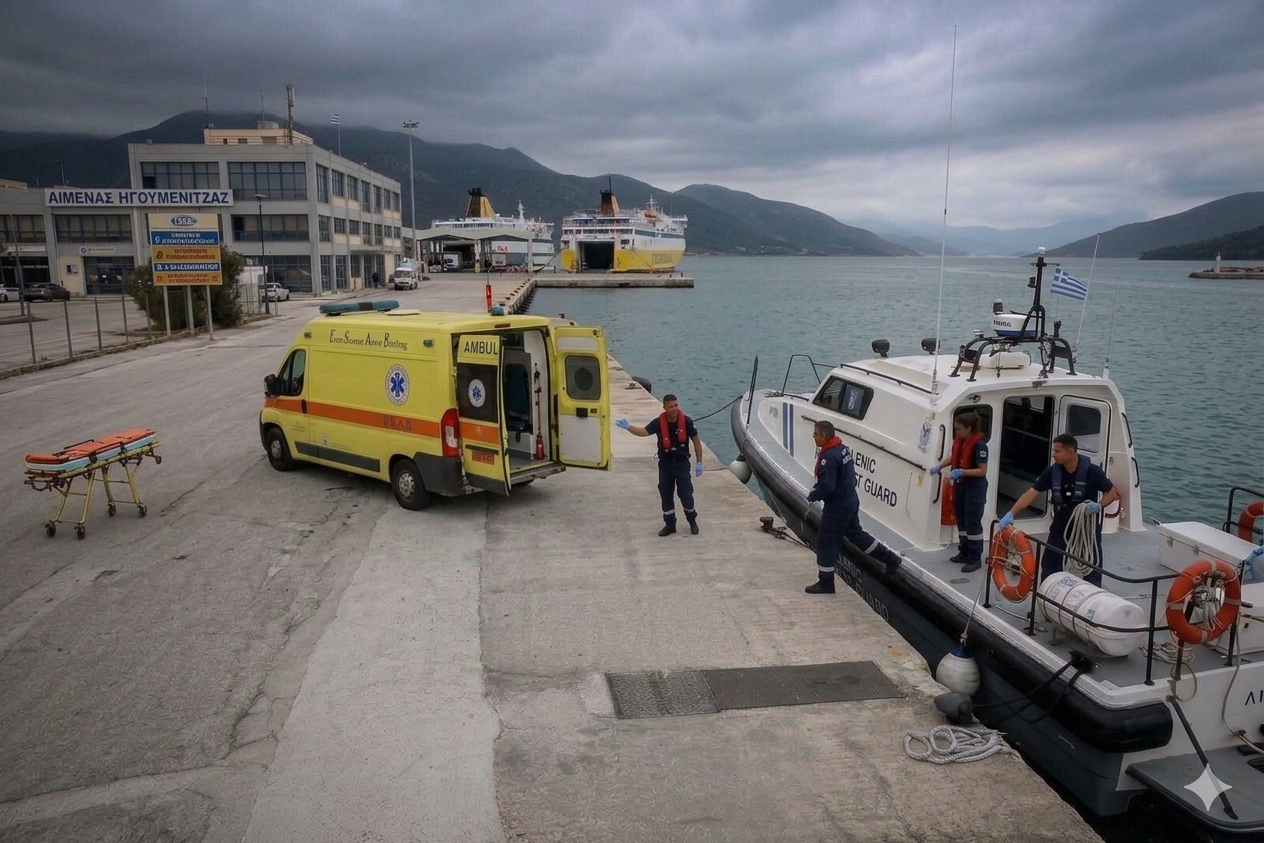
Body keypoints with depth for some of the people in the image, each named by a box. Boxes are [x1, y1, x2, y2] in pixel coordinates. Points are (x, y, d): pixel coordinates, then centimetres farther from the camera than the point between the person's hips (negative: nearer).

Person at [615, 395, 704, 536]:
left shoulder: (686, 421, -12)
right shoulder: (659, 423, -9)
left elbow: (696, 441, -3)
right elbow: (644, 431, -19)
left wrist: (699, 463, -2)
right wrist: (628, 427, -36)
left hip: (682, 463, -2)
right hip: (665, 464, 2)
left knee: (686, 495, -2)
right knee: (666, 495, 8)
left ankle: (692, 521, 23)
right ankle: (670, 524, 24)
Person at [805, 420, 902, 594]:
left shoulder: (829, 457, -25)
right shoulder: (843, 449, 5)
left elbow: (827, 487, -28)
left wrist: (812, 496, -9)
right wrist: (816, 490, 12)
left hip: (836, 507, -9)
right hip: (850, 501, 9)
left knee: (826, 542, 2)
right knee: (856, 534, 24)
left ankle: (825, 582, 12)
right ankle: (890, 558, 32)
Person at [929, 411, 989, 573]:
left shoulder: (979, 445, -23)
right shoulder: (959, 440, -1)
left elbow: (982, 470, -23)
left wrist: (962, 472, -32)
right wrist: (939, 467, 8)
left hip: (975, 488, -8)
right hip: (960, 485, 8)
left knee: (972, 523, -2)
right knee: (961, 520, 17)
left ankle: (975, 559, 7)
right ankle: (964, 553, 30)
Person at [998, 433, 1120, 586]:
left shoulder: (1092, 471, -16)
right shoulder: (1052, 472, -9)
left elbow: (1112, 493, -4)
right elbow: (1031, 494, -11)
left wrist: (1099, 505, -24)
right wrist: (1011, 514, -21)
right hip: (1060, 528, 3)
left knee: (1091, 571, 8)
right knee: (1049, 568, 7)